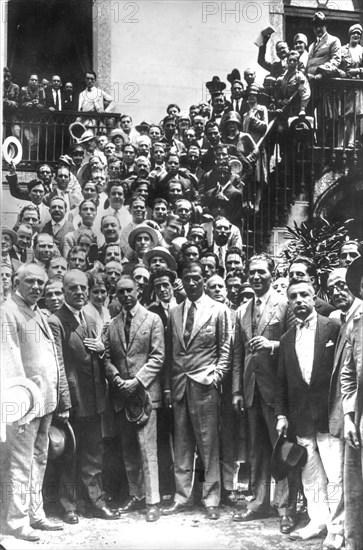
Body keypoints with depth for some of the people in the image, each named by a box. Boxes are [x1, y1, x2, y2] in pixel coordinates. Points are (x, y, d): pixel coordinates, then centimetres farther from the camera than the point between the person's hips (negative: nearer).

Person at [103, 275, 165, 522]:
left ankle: (152, 501, -2)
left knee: (147, 448, -8)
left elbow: (157, 357, -5)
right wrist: (117, 379, -7)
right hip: (121, 394, 4)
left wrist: (137, 381, -13)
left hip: (145, 391, -4)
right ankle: (136, 496, 21)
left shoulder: (153, 319, 1)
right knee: (128, 450, 10)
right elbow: (107, 358, 11)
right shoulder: (112, 325, 13)